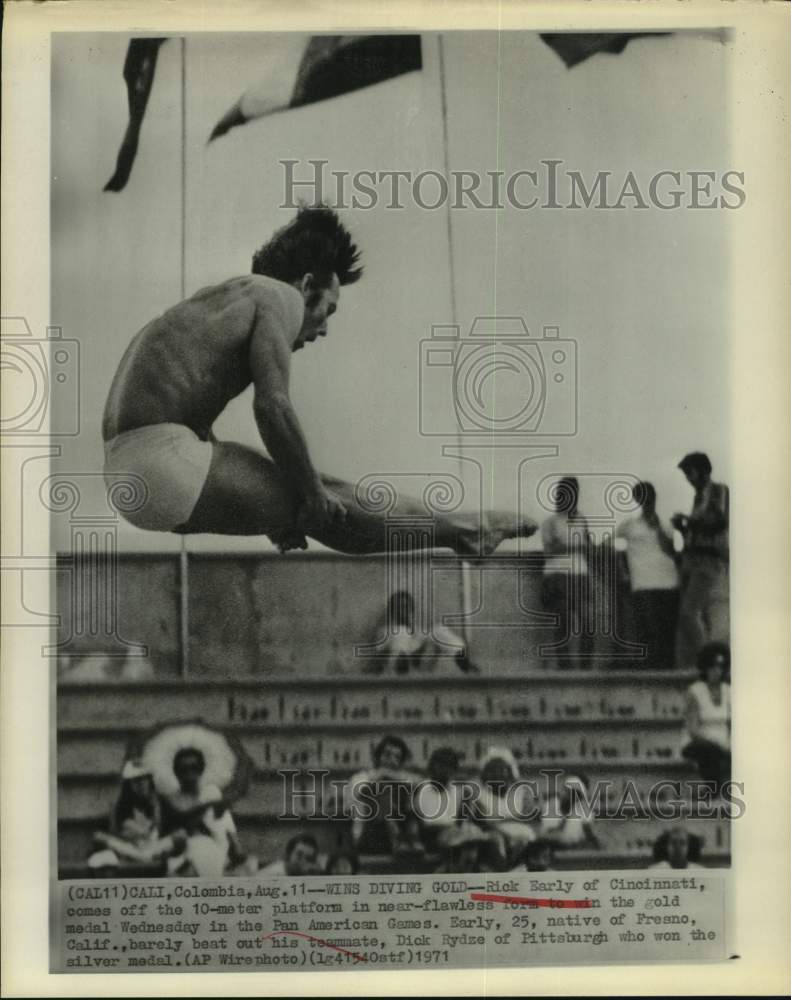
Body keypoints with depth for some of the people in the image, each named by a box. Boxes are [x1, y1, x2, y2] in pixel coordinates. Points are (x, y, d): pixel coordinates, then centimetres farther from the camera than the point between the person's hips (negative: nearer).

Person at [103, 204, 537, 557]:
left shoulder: (225, 296, 27)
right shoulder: (280, 296, 0)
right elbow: (272, 405, -14)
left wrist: (271, 510, 25)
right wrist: (313, 497, -4)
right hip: (163, 456, -9)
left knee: (315, 488, 16)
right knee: (333, 504, 1)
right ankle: (466, 531, 13)